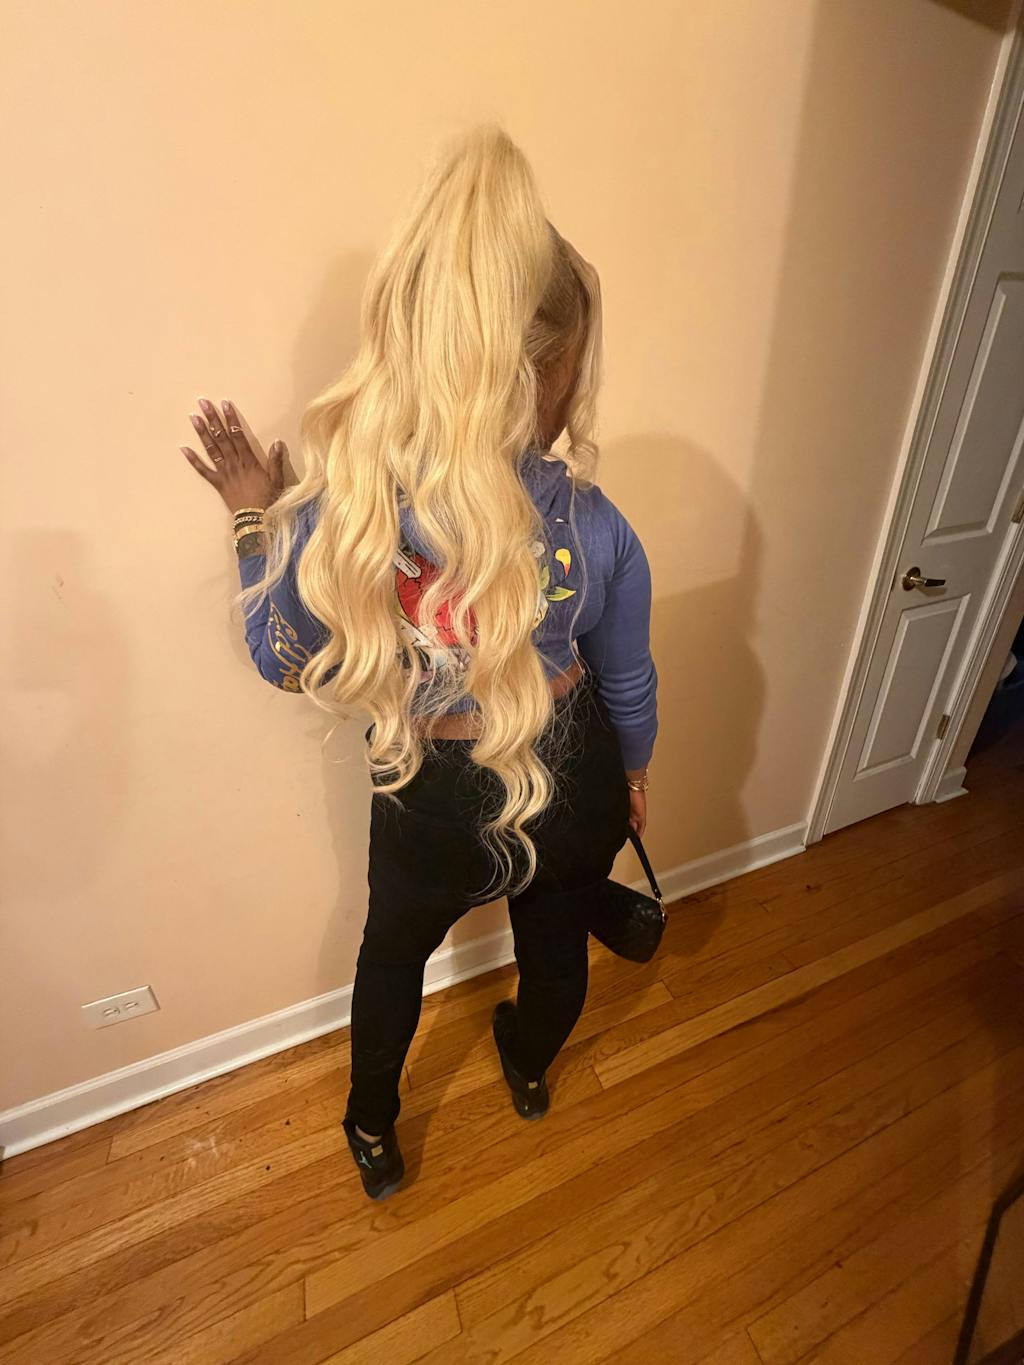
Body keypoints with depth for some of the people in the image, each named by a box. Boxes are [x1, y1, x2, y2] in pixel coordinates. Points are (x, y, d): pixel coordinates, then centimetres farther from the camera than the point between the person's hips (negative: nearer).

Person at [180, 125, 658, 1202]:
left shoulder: (331, 519, -25)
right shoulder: (594, 532, -24)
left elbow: (286, 664, -5)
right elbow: (627, 685, -7)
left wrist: (255, 522, 1)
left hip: (433, 813, 0)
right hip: (575, 795, 2)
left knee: (393, 954, 31)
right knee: (556, 947, 33)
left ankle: (373, 1133, 59)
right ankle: (530, 1071, 67)